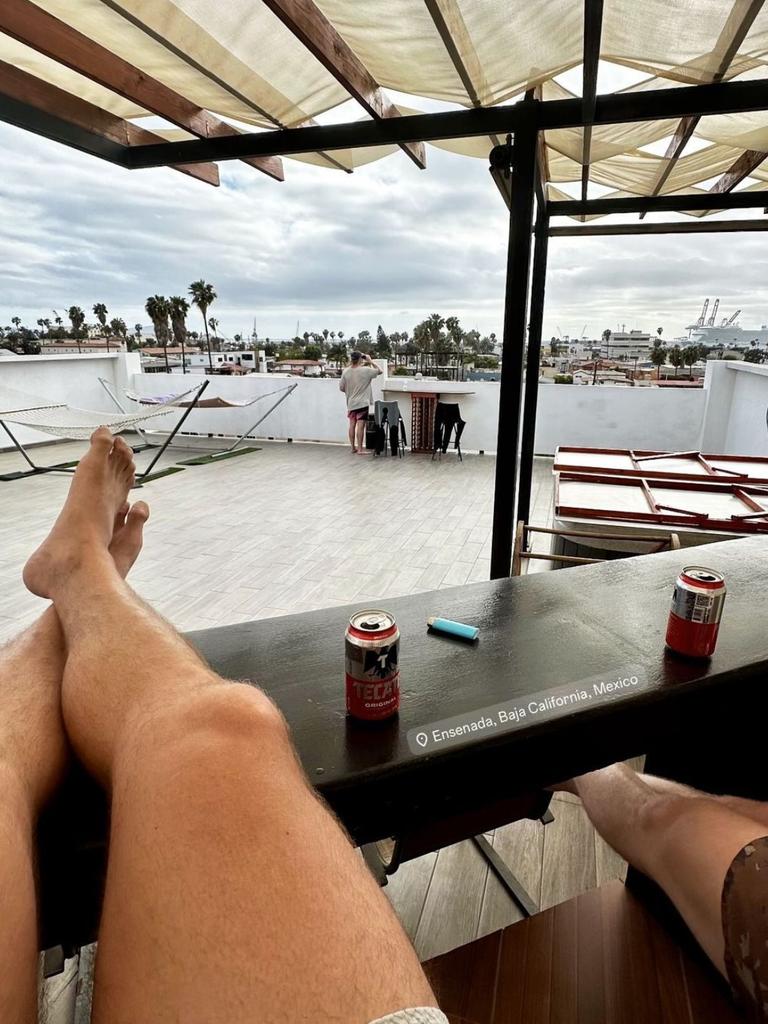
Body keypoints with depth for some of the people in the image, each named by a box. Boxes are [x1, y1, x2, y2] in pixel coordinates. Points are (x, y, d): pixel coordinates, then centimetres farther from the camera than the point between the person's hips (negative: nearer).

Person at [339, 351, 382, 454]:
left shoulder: (346, 372, -2)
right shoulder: (366, 370, -13)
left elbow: (341, 387, 4)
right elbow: (379, 371, 2)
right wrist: (371, 361, 8)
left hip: (351, 403, 5)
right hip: (362, 403, -5)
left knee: (352, 425, 12)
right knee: (360, 426, -5)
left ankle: (353, 448, 18)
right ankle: (359, 449, -5)